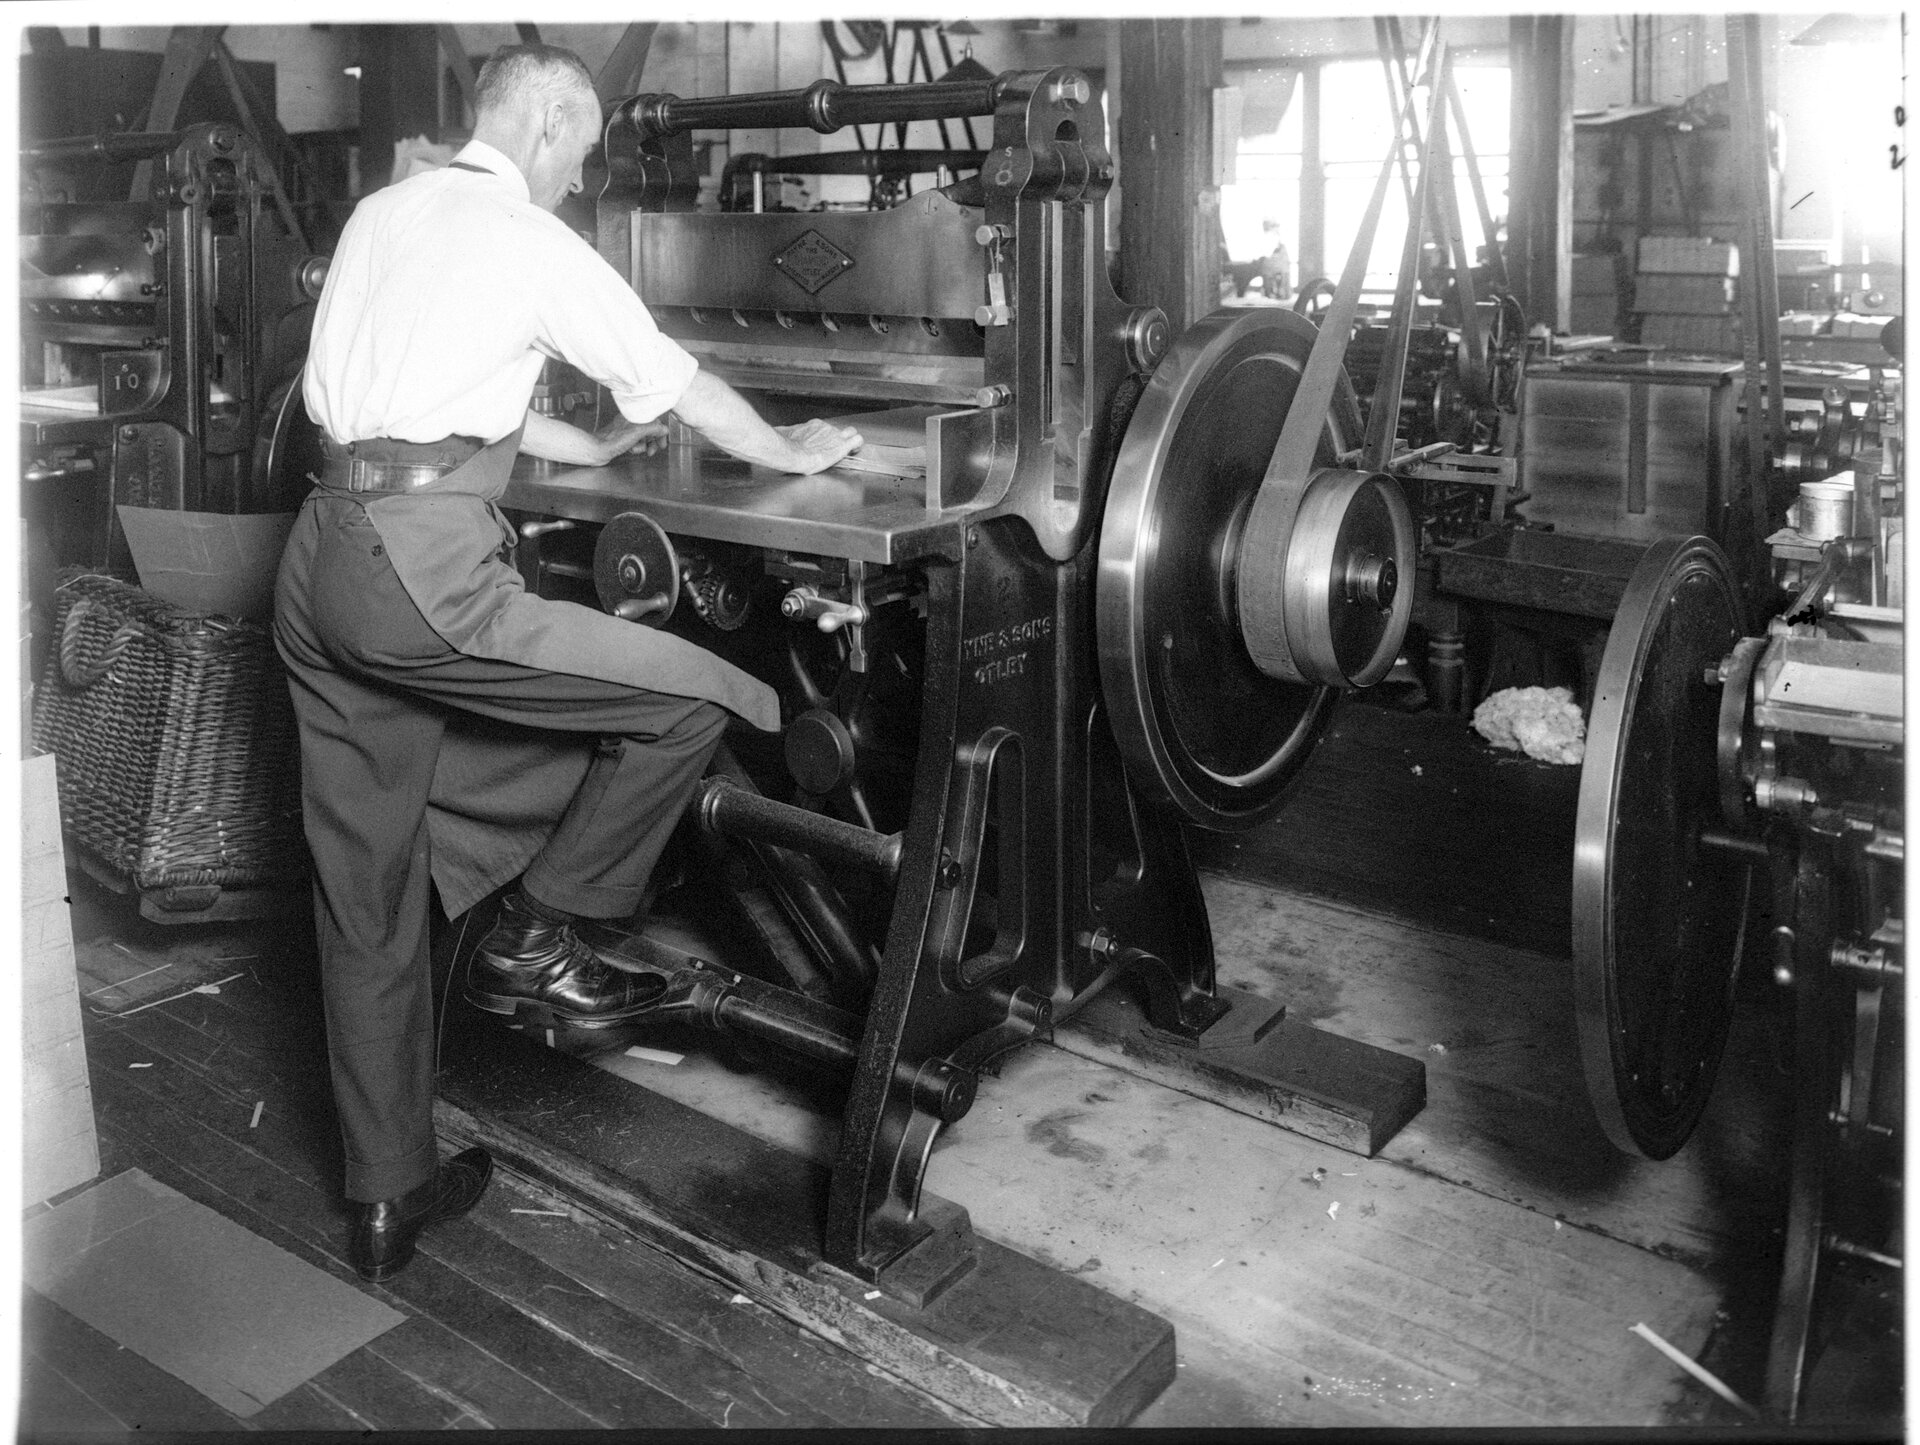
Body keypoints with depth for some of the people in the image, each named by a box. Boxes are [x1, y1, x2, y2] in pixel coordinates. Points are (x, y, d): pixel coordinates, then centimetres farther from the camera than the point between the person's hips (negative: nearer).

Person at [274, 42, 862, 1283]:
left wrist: (588, 449, 39)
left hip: (319, 563, 9)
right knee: (695, 699, 0)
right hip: (424, 572, -9)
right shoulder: (533, 245, -2)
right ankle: (543, 943, 9)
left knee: (367, 902, 13)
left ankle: (388, 1196, 24)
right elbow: (678, 386, 7)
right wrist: (793, 453, 24)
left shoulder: (383, 212, 19)